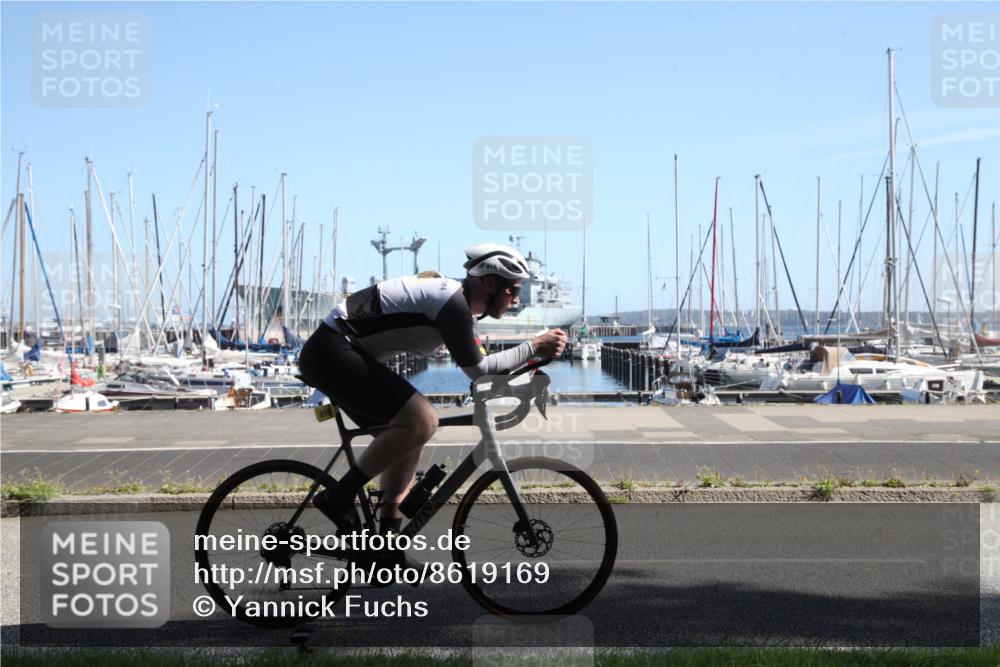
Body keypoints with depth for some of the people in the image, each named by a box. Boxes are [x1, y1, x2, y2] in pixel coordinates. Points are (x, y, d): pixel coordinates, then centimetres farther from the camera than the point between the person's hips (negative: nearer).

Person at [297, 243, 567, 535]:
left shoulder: (457, 301, 14)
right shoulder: (452, 303, -17)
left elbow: (478, 363, 21)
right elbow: (476, 369, -13)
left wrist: (528, 359, 10)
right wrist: (533, 348, -8)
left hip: (340, 355, 11)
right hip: (332, 351, -11)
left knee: (408, 435, 12)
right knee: (421, 420, -21)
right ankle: (339, 497, -11)